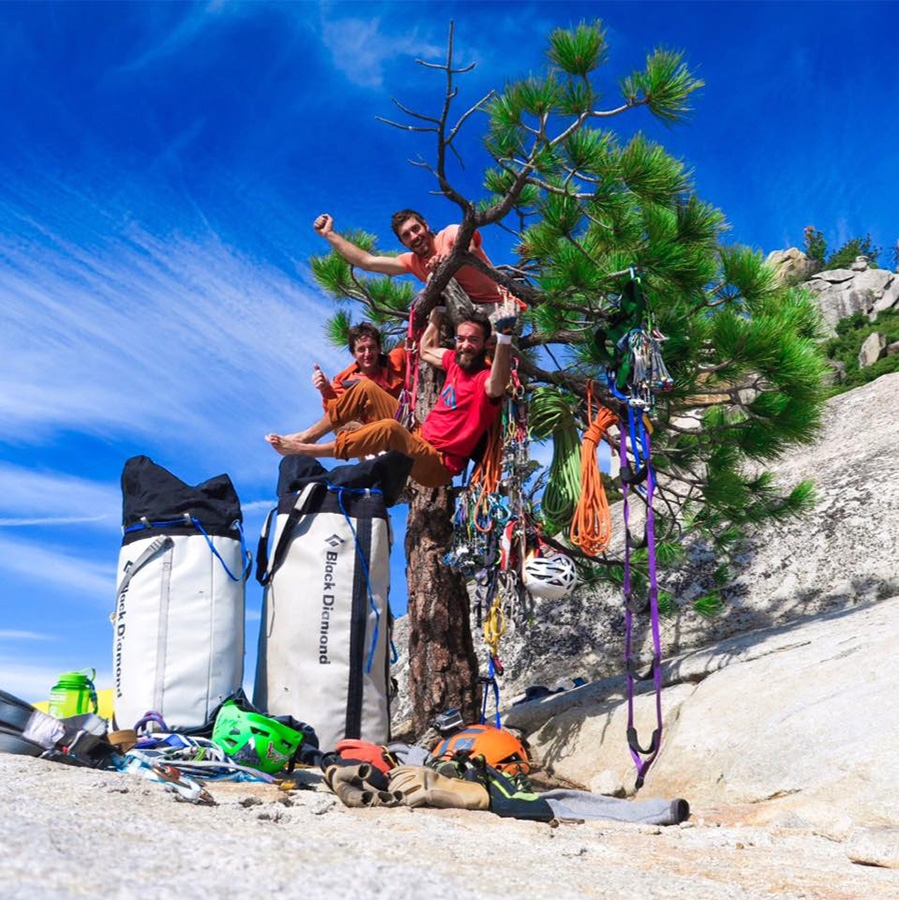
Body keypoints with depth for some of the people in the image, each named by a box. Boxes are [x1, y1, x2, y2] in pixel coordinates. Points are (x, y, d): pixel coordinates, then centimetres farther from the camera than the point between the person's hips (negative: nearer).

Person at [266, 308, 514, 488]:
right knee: (366, 387, 5)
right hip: (418, 436, 9)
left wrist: (505, 337, -55)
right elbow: (426, 350, 29)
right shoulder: (456, 361, 8)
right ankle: (308, 435, 5)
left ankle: (304, 450, -26)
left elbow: (497, 386, -44)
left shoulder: (484, 379, -16)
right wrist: (437, 309, 27)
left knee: (389, 427, -38)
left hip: (437, 464, -9)